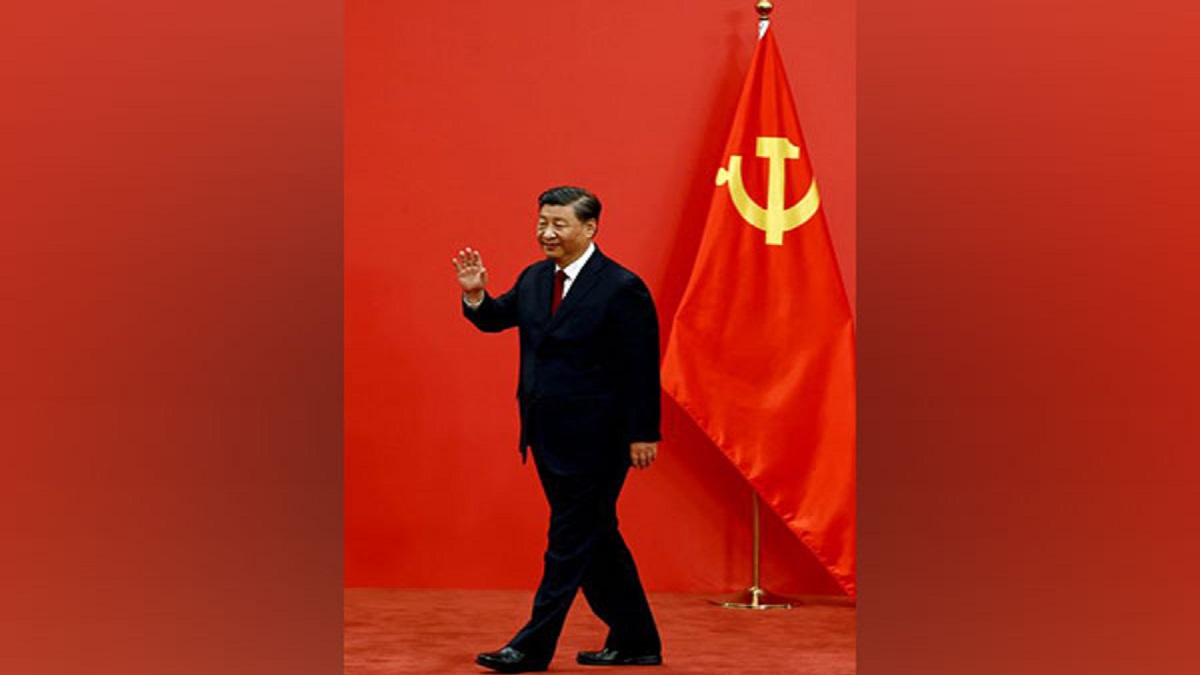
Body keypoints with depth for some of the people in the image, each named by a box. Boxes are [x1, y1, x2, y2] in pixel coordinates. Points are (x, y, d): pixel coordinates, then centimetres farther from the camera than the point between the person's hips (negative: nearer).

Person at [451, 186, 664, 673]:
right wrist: (475, 294, -6)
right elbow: (494, 319, 15)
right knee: (595, 538, 15)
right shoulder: (534, 279, 9)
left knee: (570, 540, -1)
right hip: (548, 434, 8)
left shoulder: (621, 288, -13)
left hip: (593, 440, -8)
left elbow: (642, 370, -13)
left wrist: (643, 435, -13)